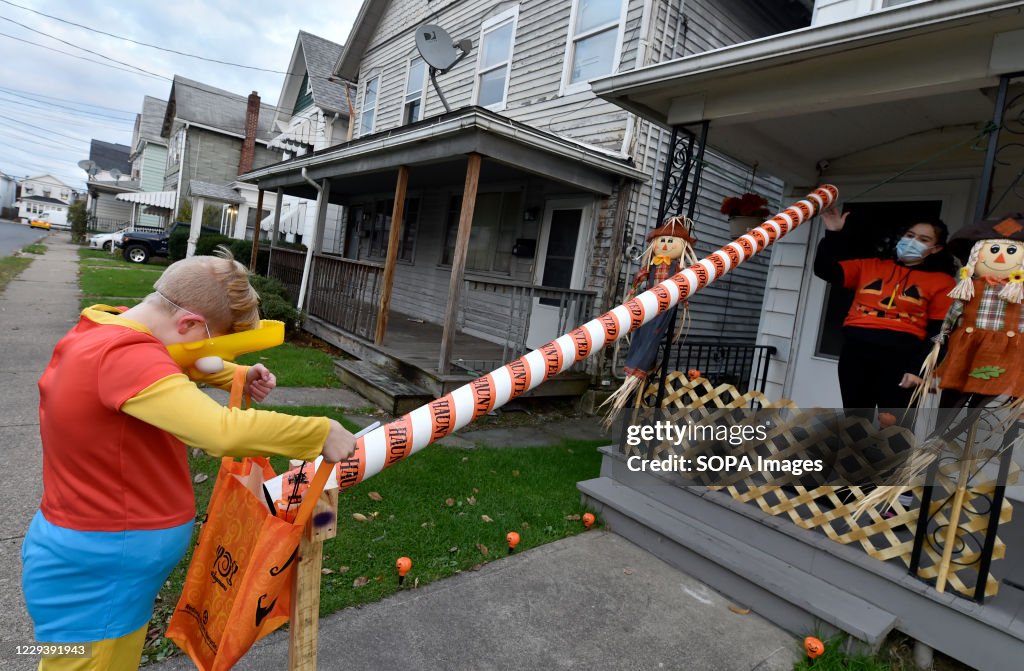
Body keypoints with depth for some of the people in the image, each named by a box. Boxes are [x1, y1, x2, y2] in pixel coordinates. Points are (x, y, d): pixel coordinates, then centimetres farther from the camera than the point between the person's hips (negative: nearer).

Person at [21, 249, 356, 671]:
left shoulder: (108, 330, -1)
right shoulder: (124, 357, -32)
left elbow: (176, 363, 17)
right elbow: (224, 432, -44)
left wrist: (239, 376, -2)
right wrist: (321, 433, -31)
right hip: (96, 573, -9)